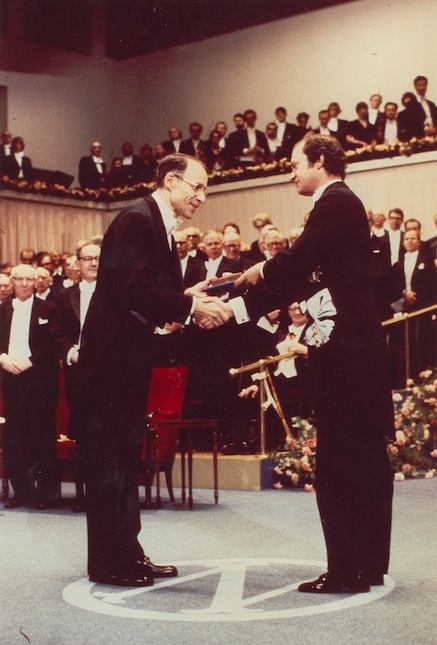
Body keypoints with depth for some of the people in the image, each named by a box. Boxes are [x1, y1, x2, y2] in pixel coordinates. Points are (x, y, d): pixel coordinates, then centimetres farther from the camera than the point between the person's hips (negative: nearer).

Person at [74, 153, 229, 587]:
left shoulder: (160, 227, 15)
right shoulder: (137, 221, -15)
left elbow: (155, 292, 11)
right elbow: (133, 290, -26)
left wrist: (195, 306, -4)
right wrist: (190, 305, -22)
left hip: (130, 356, 10)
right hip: (112, 355, -10)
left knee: (125, 454, 14)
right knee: (109, 454, -3)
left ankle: (126, 552, 23)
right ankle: (108, 562, 5)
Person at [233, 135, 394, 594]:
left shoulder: (335, 203, -10)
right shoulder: (342, 204, 19)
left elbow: (296, 263, -20)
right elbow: (302, 279, 19)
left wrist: (261, 271, 1)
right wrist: (238, 306, 16)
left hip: (341, 347, -10)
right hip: (356, 347, 10)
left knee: (339, 463, -6)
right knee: (364, 457, 12)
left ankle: (347, 569, -1)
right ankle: (368, 564, 21)